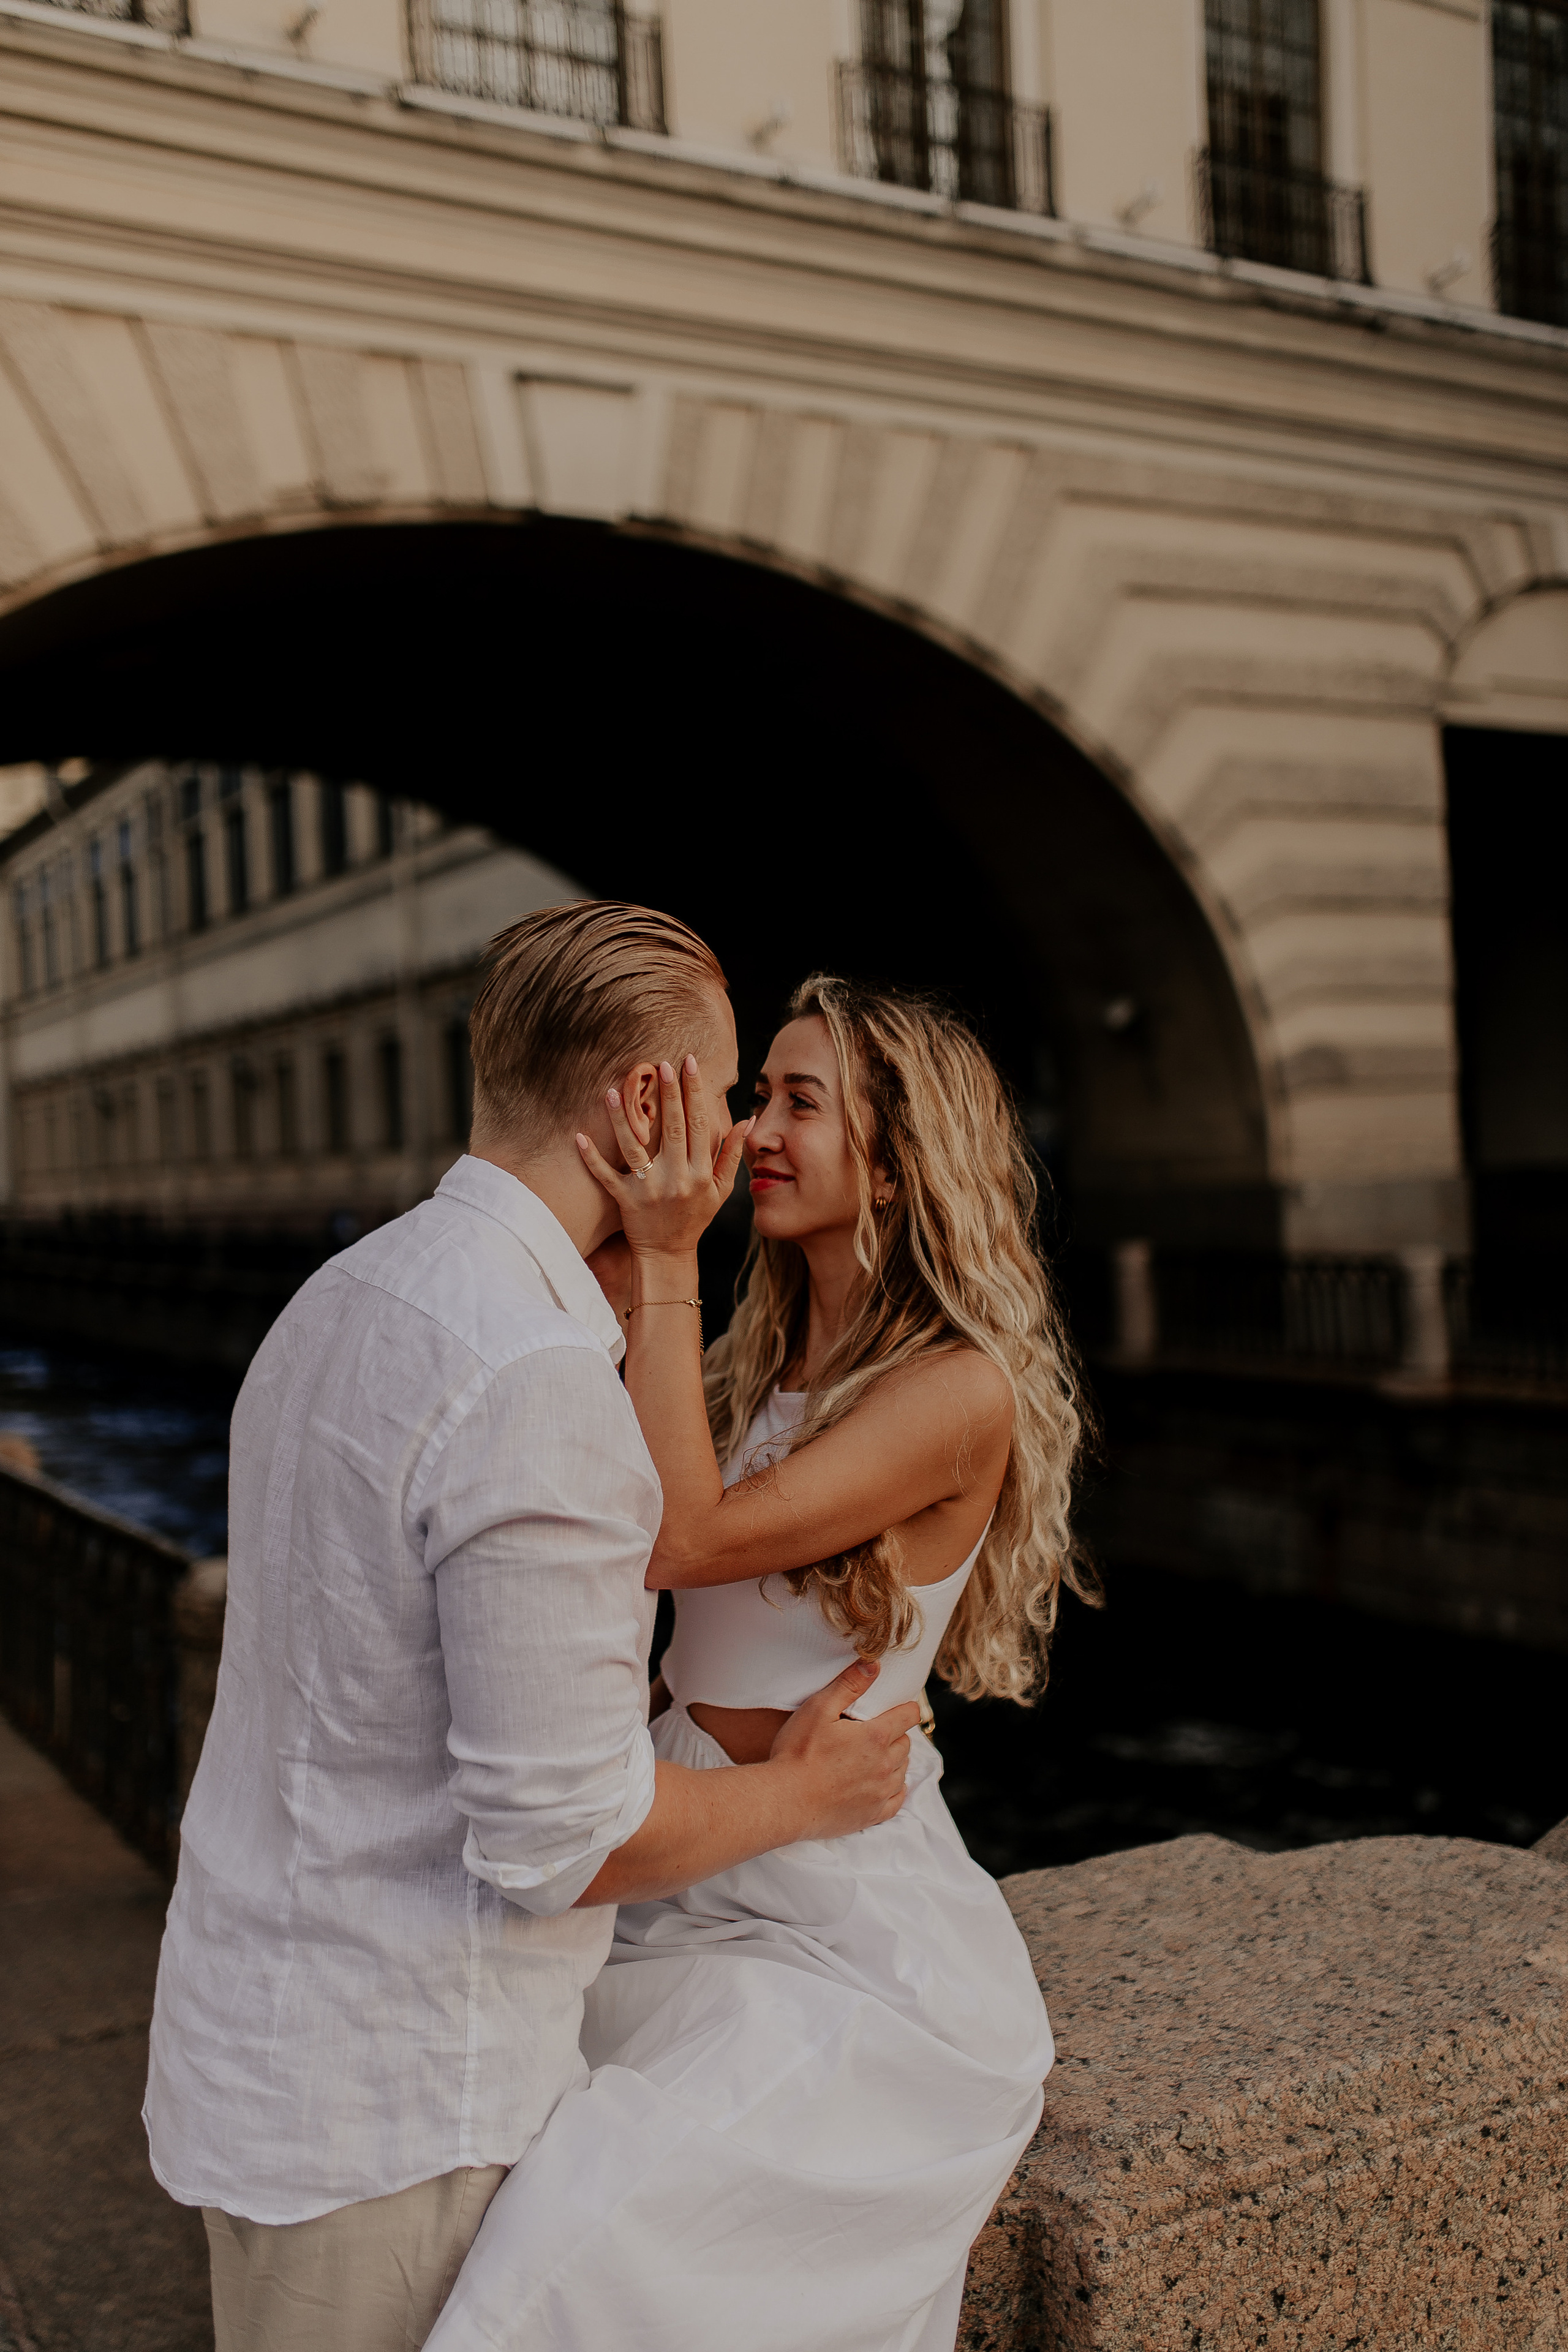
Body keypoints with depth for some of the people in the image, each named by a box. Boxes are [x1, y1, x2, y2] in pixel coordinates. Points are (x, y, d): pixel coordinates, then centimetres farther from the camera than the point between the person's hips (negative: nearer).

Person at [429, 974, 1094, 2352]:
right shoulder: (764, 1361, 8)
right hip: (696, 1881, 8)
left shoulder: (962, 1390, -17)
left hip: (853, 1937, -8)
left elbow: (681, 1538, -23)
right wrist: (610, 1282, -5)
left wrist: (665, 1263, -23)